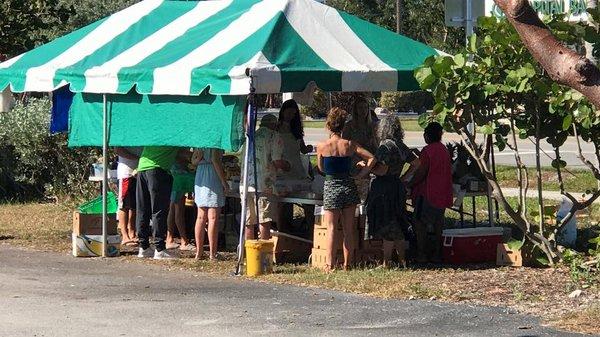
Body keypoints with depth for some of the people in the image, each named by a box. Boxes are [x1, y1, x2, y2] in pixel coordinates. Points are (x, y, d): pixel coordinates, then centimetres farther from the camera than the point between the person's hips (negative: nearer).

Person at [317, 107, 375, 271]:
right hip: (349, 186, 2)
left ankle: (330, 264, -4)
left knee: (331, 228, 1)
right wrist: (360, 174, 1)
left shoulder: (321, 146, -7)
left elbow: (321, 168, 7)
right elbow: (372, 158, -4)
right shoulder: (350, 145, -3)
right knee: (349, 229, 9)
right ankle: (347, 264, 12)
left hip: (331, 186, -2)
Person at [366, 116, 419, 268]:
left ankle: (386, 262, -1)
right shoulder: (401, 146, 9)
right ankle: (402, 260, 19)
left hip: (384, 189, -8)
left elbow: (382, 170, -21)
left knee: (387, 228, -4)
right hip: (397, 186, 8)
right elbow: (416, 163, 17)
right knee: (398, 227, 15)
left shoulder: (385, 146, -15)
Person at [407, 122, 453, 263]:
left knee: (420, 223, -1)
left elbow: (421, 172, -18)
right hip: (442, 193, 8)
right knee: (438, 223, 12)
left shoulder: (427, 150, -15)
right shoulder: (444, 150, 10)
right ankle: (437, 254, 15)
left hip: (427, 192, -8)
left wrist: (409, 185, -8)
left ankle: (421, 254, -3)